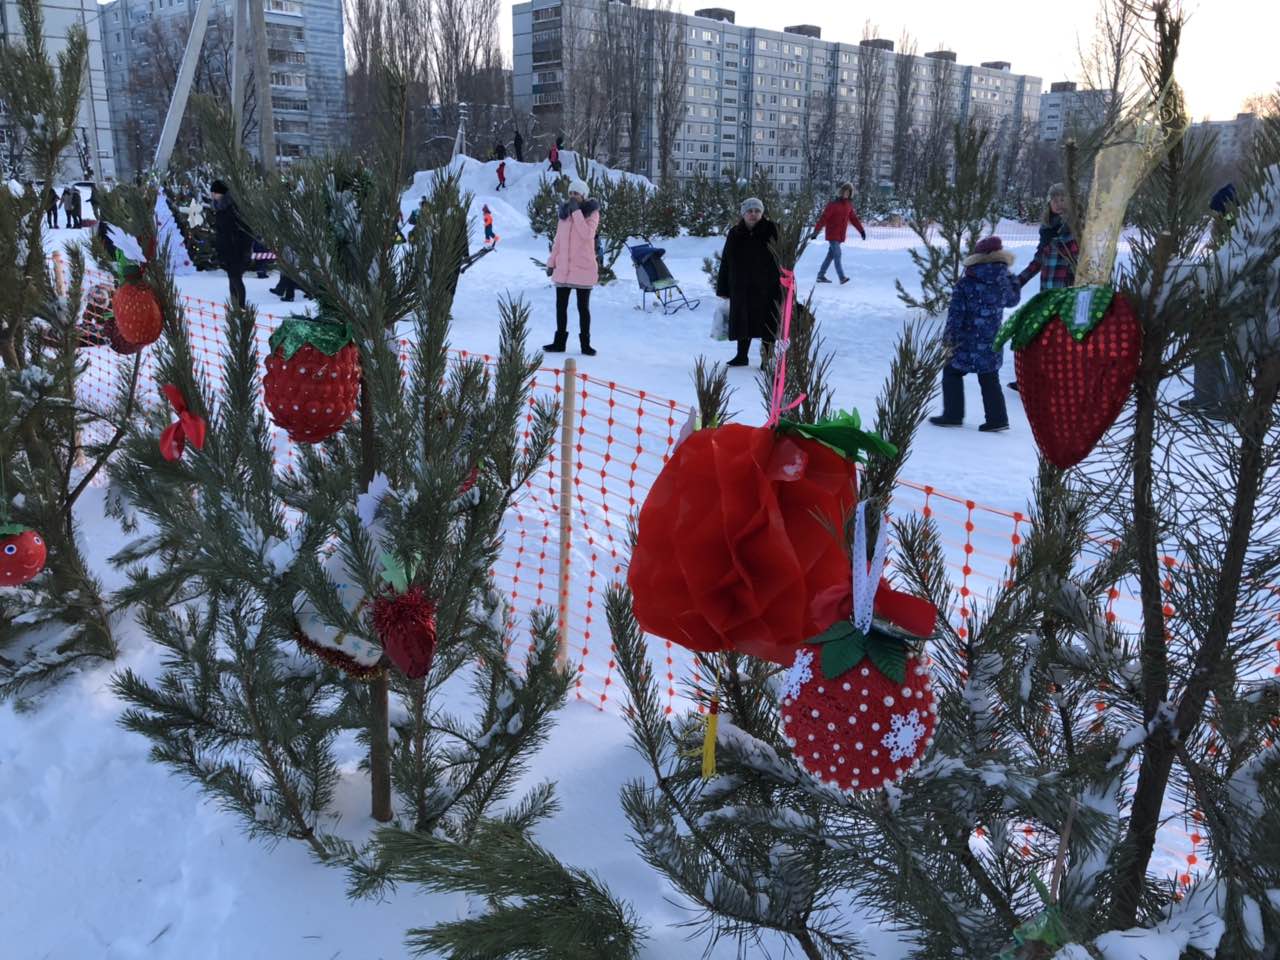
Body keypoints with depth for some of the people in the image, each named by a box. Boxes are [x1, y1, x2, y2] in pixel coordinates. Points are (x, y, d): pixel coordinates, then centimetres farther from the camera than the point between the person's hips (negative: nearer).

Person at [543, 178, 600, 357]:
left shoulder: (592, 213, -5)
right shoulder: (565, 212, 9)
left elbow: (587, 234, -23)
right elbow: (558, 240, 14)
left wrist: (576, 211, -21)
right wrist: (551, 262, 12)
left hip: (583, 268, -5)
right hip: (563, 268, 5)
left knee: (583, 308, 3)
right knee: (561, 306, 9)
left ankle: (585, 343, 11)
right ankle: (559, 342, 18)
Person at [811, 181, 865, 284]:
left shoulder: (848, 205, 9)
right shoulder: (833, 205, -12)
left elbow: (854, 218, 13)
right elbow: (823, 219, -15)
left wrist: (861, 230, 6)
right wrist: (815, 232, -19)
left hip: (840, 236, 7)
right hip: (832, 235, -7)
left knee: (830, 256, 11)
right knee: (837, 255, -15)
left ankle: (821, 276, 19)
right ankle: (842, 278, -22)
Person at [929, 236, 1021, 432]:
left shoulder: (965, 285, -14)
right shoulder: (1003, 283, -1)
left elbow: (956, 313, -12)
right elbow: (1013, 299, 20)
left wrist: (950, 336, -3)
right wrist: (1012, 279, 35)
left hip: (969, 343, -4)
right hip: (993, 343, 4)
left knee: (952, 372, 11)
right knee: (989, 379, 13)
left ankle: (953, 415, 9)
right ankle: (997, 418, 9)